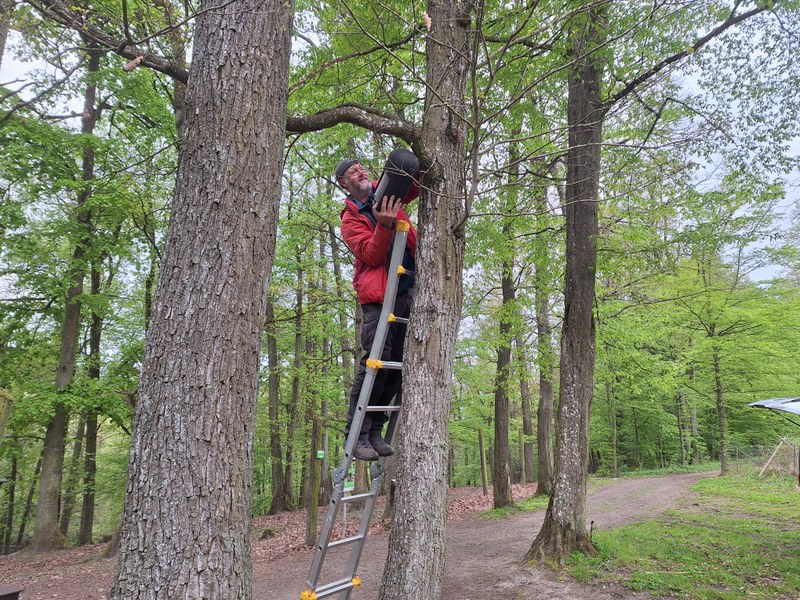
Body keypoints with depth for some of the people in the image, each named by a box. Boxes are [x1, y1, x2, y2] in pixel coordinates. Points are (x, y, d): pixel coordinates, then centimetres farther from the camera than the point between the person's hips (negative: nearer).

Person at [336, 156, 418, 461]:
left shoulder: (387, 193, 16)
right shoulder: (350, 219, 3)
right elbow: (372, 255, -10)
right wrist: (385, 225, -25)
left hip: (410, 291, 5)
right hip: (380, 295, -5)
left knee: (399, 364, 3)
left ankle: (375, 429, 13)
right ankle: (357, 433, -4)